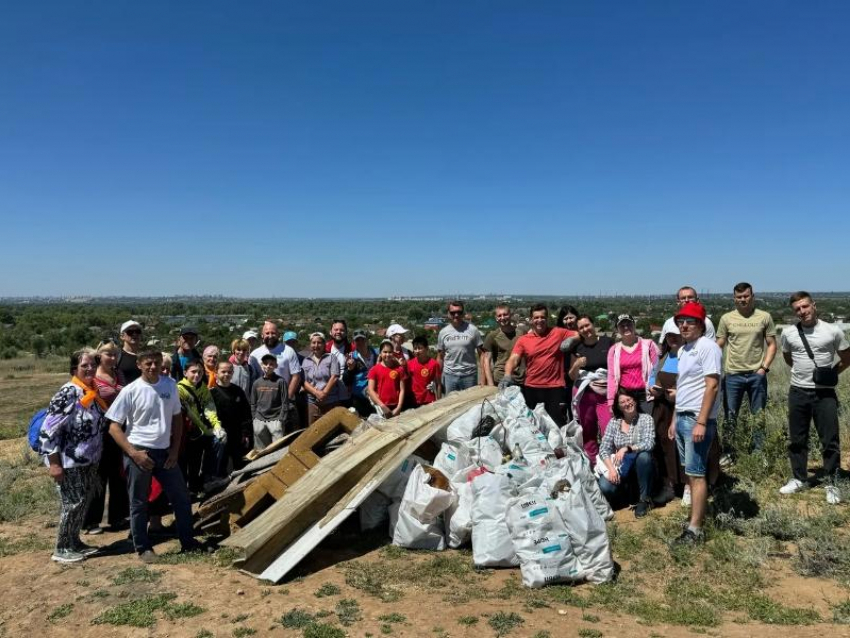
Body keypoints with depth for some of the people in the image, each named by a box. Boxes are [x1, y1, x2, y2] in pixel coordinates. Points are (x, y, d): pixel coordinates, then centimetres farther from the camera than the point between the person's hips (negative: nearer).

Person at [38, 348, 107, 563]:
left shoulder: (92, 391, 7)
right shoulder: (68, 393, -19)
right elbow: (48, 429, -21)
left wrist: (96, 457, 19)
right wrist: (54, 463, -21)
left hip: (89, 459, 8)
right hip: (70, 462, -8)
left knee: (85, 501, 15)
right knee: (72, 504, 1)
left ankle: (74, 542, 30)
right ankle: (61, 549, 16)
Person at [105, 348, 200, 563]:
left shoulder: (170, 385, 1)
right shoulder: (130, 391, -10)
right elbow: (114, 427, -7)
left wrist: (175, 449, 4)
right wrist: (133, 453, -15)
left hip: (164, 451, 4)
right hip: (139, 452, -4)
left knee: (181, 497, 9)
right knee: (139, 504, 8)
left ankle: (188, 542, 22)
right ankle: (143, 548, 23)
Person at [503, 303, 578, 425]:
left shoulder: (558, 333, 1)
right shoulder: (523, 340, 0)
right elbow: (513, 360, -8)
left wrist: (571, 339, -15)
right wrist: (507, 376, -26)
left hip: (555, 387, -1)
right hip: (531, 388, 2)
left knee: (557, 423, 3)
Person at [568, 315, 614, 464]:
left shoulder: (607, 342, 1)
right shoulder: (576, 347, 7)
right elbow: (571, 376, 11)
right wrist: (577, 365, -8)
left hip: (606, 394, -2)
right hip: (584, 394, 2)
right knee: (588, 433, 7)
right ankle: (592, 463, 18)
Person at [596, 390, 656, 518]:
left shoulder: (646, 419, -7)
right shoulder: (614, 422, 0)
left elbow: (649, 443, -22)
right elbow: (603, 449, -4)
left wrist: (626, 448, -32)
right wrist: (611, 469, -19)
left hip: (641, 467, -2)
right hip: (621, 468, 2)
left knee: (644, 455, -36)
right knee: (605, 488, -27)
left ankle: (645, 499, -17)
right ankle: (626, 489, 11)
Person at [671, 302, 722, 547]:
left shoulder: (707, 347, -12)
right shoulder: (683, 350, 15)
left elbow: (712, 386, -18)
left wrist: (701, 422, -22)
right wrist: (675, 419, 18)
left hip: (697, 419, -9)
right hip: (682, 418, 9)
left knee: (696, 474, -6)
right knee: (690, 473, 14)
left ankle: (694, 530, -1)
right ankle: (699, 513, 24)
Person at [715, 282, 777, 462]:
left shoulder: (764, 317, 2)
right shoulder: (726, 318, 3)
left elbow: (771, 345, 4)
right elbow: (718, 346, 5)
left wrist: (764, 367, -7)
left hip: (757, 375, 0)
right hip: (732, 374, 1)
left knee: (758, 416, 9)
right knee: (730, 416, 6)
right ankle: (728, 453, 16)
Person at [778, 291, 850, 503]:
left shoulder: (833, 331, -6)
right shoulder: (788, 333, 0)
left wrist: (831, 373, 0)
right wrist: (802, 371, 8)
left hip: (825, 394, -2)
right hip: (798, 392, 3)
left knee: (830, 440, 3)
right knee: (797, 439, 11)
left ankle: (832, 483, 16)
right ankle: (799, 479, 25)